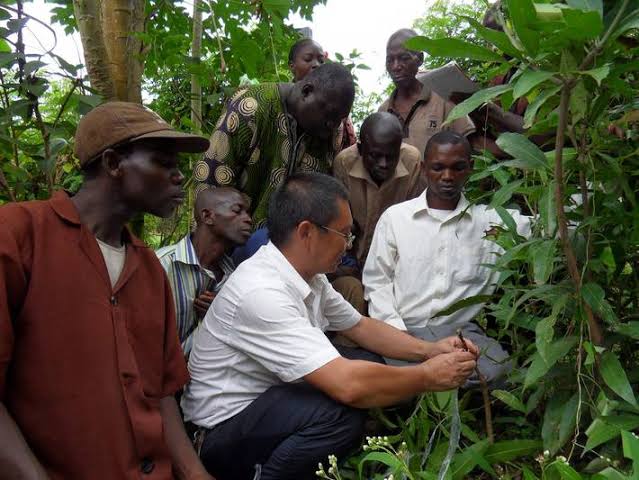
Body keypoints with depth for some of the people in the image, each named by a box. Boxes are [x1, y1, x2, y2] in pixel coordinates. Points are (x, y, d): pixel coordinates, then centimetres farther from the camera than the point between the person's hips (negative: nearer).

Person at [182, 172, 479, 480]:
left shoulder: (310, 276, -2)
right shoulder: (261, 293, -31)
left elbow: (361, 327, 12)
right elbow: (348, 386, -35)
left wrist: (428, 350, -2)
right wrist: (428, 376, -20)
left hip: (268, 399, 9)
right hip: (223, 431, -9)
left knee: (369, 362, 2)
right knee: (342, 412, -30)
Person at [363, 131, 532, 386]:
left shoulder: (490, 220, 9)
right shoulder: (394, 217, 7)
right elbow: (376, 281, 5)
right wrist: (398, 334, -7)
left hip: (462, 330, 2)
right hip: (404, 329, -1)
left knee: (497, 368, -26)